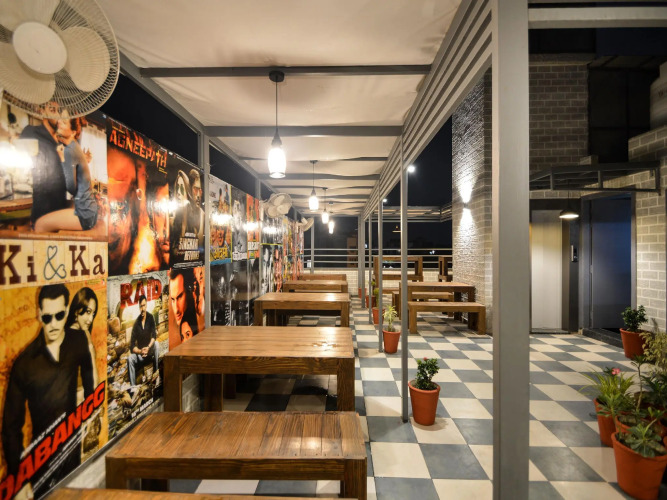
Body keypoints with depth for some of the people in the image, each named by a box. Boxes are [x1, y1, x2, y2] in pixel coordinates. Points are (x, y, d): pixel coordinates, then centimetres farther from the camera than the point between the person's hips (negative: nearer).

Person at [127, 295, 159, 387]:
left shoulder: (150, 318, -7)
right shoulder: (136, 323, -7)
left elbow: (154, 335, -17)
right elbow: (132, 346, -8)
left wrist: (148, 347, -33)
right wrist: (140, 351, -27)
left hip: (150, 351, -1)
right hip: (140, 354, 1)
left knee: (156, 343, -30)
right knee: (130, 359, -26)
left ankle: (157, 372, -29)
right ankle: (132, 386, -27)